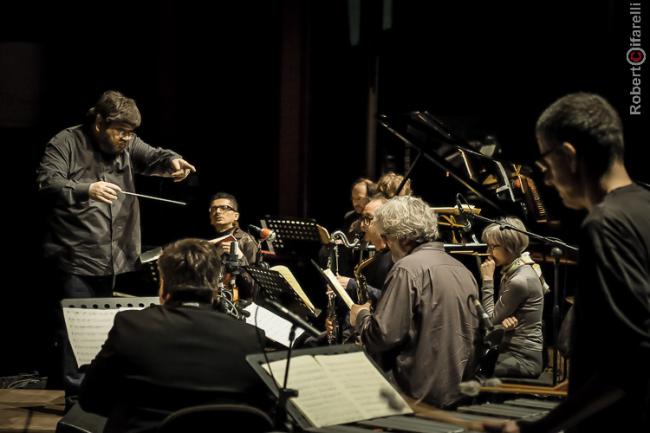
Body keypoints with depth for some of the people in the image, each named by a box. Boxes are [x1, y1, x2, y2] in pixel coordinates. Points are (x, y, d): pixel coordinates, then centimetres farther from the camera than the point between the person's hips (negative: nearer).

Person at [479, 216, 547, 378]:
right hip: (515, 350, 9)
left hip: (523, 360, -9)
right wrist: (503, 319, -13)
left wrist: (487, 279, -10)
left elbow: (490, 319, -13)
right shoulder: (513, 270, 9)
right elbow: (500, 312, 11)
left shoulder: (519, 281, -22)